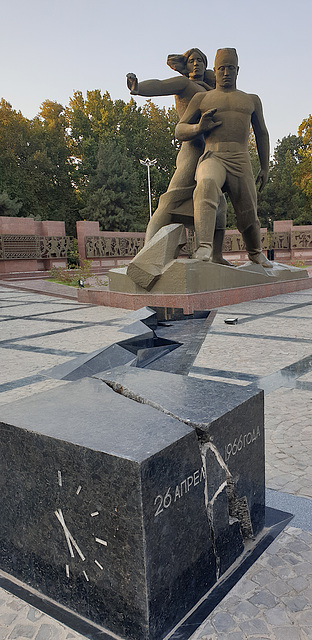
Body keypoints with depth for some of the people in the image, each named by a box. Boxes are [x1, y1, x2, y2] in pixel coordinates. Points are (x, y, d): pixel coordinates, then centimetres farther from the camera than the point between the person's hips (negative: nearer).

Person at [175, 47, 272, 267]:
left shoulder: (251, 100, 24)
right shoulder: (201, 98, 19)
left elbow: (262, 134, 28)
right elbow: (179, 131, 15)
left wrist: (265, 168, 19)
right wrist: (198, 128, -7)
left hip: (241, 161, 2)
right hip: (212, 157, -2)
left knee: (248, 214, -2)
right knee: (206, 185, -38)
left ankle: (256, 253, 28)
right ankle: (204, 246, -46)